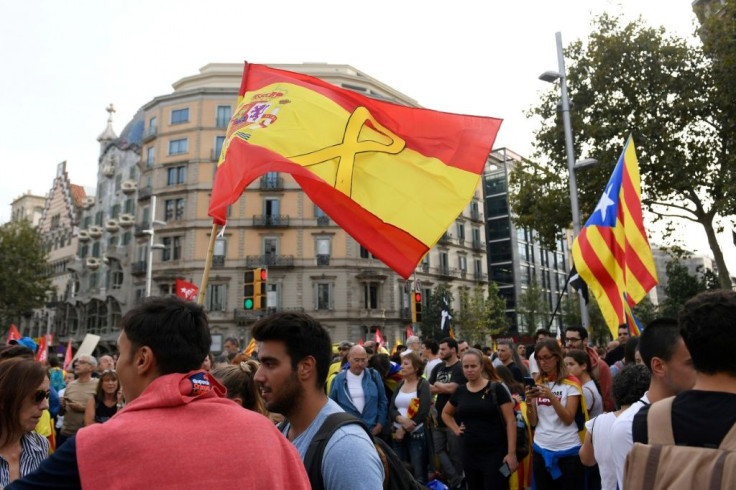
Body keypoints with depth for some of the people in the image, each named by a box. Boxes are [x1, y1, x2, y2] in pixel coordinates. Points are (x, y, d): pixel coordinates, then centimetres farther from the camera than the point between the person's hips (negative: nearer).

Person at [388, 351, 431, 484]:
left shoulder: (423, 384, -5)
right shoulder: (400, 384, 10)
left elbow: (423, 412, -14)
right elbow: (391, 408, 4)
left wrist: (404, 430, -13)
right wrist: (401, 419, -17)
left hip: (416, 433, -5)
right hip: (398, 432, 5)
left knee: (418, 473, -1)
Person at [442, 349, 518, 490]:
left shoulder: (496, 388, -8)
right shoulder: (460, 391, 5)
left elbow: (510, 421, -9)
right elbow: (446, 413, 22)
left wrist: (511, 453, -13)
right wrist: (456, 429, 7)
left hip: (495, 453, -5)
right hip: (469, 453, 5)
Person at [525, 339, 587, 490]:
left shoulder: (571, 383, -5)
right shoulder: (538, 383, 7)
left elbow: (568, 419, -12)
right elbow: (533, 422, 4)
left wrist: (551, 396, -24)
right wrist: (529, 401, -14)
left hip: (568, 450, -4)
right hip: (541, 449, 4)